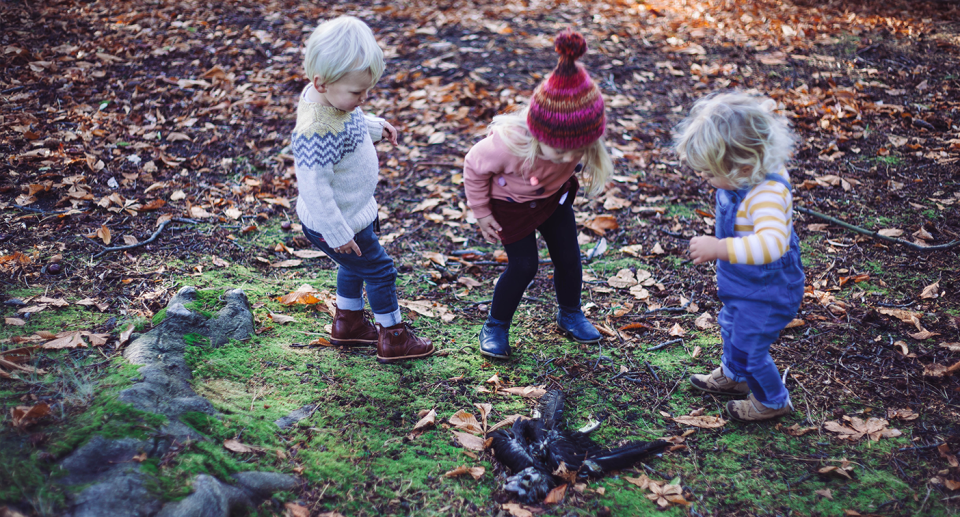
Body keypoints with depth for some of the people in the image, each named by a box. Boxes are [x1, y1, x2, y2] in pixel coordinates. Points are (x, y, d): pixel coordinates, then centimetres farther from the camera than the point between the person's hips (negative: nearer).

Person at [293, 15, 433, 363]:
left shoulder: (329, 96, -10)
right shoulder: (317, 132, -39)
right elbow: (314, 187, -34)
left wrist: (375, 126, 17)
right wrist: (337, 234, -26)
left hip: (351, 211, 9)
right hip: (333, 223, -9)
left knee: (354, 266, 29)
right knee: (379, 271, 9)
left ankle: (348, 322, 50)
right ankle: (393, 339, 28)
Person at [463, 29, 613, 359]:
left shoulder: (579, 139, -32)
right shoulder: (509, 144, -44)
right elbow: (474, 166, -22)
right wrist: (481, 212, -12)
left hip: (553, 195, 4)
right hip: (510, 202, -4)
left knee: (568, 256, 8)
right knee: (524, 265, -6)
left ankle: (570, 315, 35)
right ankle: (495, 327, 17)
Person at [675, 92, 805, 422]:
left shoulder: (768, 193, -41)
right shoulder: (745, 174, -14)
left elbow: (773, 242, -57)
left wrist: (719, 248, -62)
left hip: (766, 290, -9)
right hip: (744, 283, 9)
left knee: (746, 348, 8)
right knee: (731, 327, 31)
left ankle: (772, 401, 36)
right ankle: (733, 376, 59)